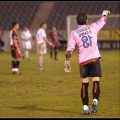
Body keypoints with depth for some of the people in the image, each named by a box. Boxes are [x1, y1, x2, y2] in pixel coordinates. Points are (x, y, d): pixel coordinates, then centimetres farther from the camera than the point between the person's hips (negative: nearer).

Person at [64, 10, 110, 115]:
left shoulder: (74, 33, 7)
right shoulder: (92, 27, 8)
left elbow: (69, 49, 0)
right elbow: (103, 21, 26)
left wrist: (67, 62, 6)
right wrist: (105, 13, 46)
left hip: (83, 61, 1)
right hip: (94, 58, -1)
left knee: (85, 83, 10)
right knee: (96, 81, -4)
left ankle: (85, 107, 7)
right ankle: (95, 100, -28)